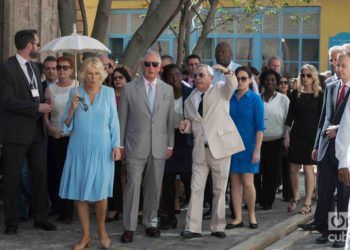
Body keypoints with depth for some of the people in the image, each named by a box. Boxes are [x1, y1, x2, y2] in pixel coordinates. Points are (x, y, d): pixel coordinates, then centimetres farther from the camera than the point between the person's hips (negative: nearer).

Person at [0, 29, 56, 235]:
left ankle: (41, 217, 19)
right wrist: (37, 107, -17)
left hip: (37, 131, 7)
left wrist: (44, 106, 3)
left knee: (40, 175, 9)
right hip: (17, 133, -7)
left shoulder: (34, 67, 14)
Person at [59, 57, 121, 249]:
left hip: (101, 149, -1)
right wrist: (72, 108, -15)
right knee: (80, 192, 2)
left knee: (100, 192, 0)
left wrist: (116, 146, -4)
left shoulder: (108, 92, 0)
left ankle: (101, 229, 24)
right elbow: (66, 125, 3)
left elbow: (114, 122, 3)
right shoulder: (75, 93, 2)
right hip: (79, 148, 1)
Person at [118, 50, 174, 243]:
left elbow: (170, 119, 9)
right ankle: (129, 227, 2)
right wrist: (120, 144, 1)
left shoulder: (168, 90, 7)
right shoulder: (129, 89, 0)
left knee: (154, 187, 9)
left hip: (159, 148, 3)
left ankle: (150, 223, 23)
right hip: (135, 147, -2)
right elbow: (122, 118, 3)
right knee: (133, 186, -4)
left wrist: (170, 145, 7)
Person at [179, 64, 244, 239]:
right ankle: (193, 227, 0)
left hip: (220, 146, -3)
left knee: (220, 189, 4)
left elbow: (233, 84, -20)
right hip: (200, 149, 3)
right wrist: (186, 125, -4)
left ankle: (218, 227, 12)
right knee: (196, 188, -2)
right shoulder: (190, 100, 12)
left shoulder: (221, 90, 2)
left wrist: (227, 72, -41)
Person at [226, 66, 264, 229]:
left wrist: (257, 150, -12)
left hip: (248, 145, -3)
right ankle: (238, 218, 12)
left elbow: (260, 127, -6)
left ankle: (252, 215, 14)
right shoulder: (229, 98, 6)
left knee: (247, 183, -5)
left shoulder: (255, 99, -4)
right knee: (235, 182, 5)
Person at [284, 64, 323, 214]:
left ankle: (308, 203, 6)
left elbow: (321, 117, -3)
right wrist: (287, 134, 4)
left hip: (312, 136, -3)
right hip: (296, 134, 3)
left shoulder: (319, 95, -2)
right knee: (293, 168, 5)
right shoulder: (296, 94, 7)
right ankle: (295, 197, 24)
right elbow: (290, 116, 8)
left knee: (308, 169, -2)